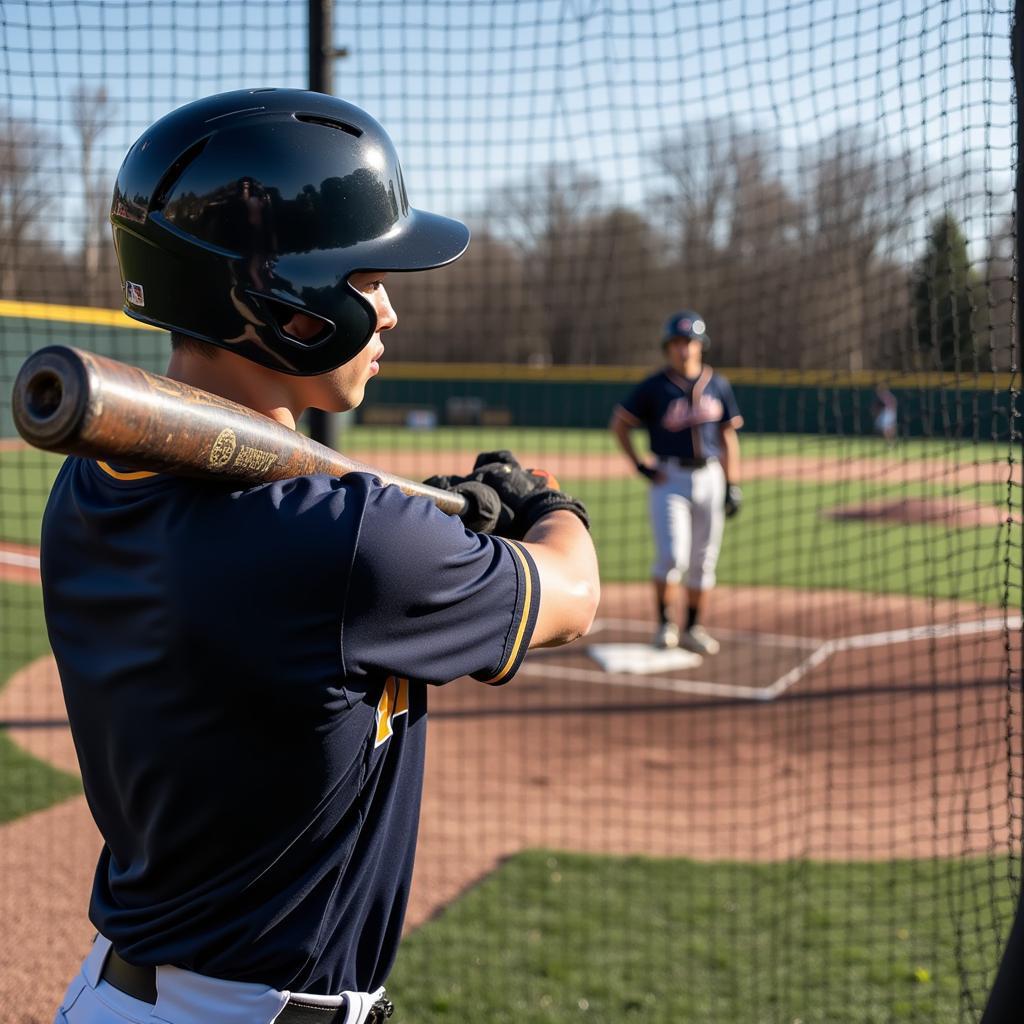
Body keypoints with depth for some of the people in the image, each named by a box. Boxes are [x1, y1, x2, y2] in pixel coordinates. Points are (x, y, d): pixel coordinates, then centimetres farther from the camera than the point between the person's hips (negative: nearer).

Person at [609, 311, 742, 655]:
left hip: (709, 478, 3)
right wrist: (638, 465, -5)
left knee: (704, 560, 7)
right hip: (669, 480, -3)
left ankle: (692, 628, 19)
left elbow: (728, 436, 10)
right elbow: (619, 423, 4)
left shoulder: (717, 385, 7)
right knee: (672, 556, -14)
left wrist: (732, 485, 6)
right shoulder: (654, 387, -3)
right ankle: (664, 624, 3)